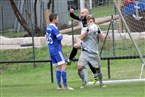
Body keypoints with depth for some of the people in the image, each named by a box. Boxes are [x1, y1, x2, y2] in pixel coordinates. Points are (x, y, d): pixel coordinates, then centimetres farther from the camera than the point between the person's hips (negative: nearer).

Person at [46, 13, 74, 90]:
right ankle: (65, 85, -16)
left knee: (58, 67, 12)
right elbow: (59, 38, -22)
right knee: (63, 66, -11)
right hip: (57, 49, -9)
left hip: (51, 49, 9)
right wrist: (62, 35, 0)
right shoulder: (54, 28, -15)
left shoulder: (48, 28, 13)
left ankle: (59, 85, 10)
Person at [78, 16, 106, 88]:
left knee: (98, 69, 6)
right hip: (85, 52, -1)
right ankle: (83, 81, 10)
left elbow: (102, 40, -3)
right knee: (79, 68, -12)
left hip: (94, 53, 1)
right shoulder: (86, 30, 5)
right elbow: (81, 38, -12)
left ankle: (101, 83, 26)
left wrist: (99, 32, -17)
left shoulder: (97, 30, 7)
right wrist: (87, 31, -24)